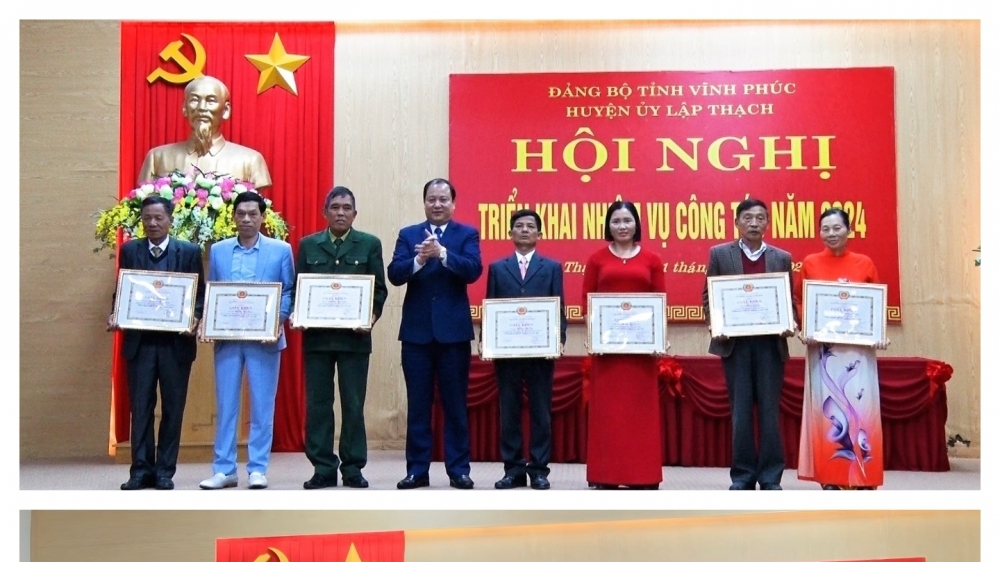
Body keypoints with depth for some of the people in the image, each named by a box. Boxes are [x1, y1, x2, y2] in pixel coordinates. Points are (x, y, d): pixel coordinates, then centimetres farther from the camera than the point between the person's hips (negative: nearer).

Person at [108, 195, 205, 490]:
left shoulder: (190, 252, 2)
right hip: (139, 340, 1)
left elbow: (200, 294, 1)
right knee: (140, 408, 3)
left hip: (176, 341, -1)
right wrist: (116, 315, -11)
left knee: (173, 408, 5)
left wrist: (195, 319, -17)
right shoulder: (129, 250, 8)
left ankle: (165, 470, 13)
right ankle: (141, 469, 9)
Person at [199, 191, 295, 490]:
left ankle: (258, 469, 11)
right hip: (226, 337, 2)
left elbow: (290, 291, 3)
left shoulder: (281, 250, 4)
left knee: (262, 405, 3)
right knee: (225, 404, 5)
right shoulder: (218, 250, 11)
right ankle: (224, 469, 12)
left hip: (264, 337, -2)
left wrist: (279, 320, -13)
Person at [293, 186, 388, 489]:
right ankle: (323, 468, 11)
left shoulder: (370, 244, 6)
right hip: (316, 335, 2)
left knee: (353, 405, 3)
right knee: (317, 404, 4)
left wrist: (372, 315, -14)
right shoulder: (308, 245, 11)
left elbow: (379, 288, 3)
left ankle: (353, 468, 11)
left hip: (354, 336, -2)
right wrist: (296, 315, -9)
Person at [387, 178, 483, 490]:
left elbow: (473, 270, -13)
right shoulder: (408, 235, 8)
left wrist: (442, 253, -26)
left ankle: (458, 469, 13)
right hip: (416, 331, 2)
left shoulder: (467, 234, 4)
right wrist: (419, 259, -24)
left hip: (454, 330, -1)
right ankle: (417, 470, 14)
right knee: (418, 405, 7)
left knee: (456, 404, 5)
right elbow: (395, 275, -6)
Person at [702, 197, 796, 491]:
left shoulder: (782, 257, 10)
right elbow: (708, 295, 6)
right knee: (740, 410, 3)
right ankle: (743, 475, 10)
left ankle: (771, 477, 9)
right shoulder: (720, 253, 6)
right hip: (735, 342, -1)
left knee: (770, 410, 2)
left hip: (770, 343, 1)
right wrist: (715, 325, -9)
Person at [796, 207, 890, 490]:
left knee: (860, 408, -1)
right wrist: (801, 330, -9)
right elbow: (800, 303, 7)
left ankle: (864, 480, 5)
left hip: (858, 348, 0)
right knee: (825, 408, 1)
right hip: (822, 348, 0)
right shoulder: (810, 263, 4)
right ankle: (830, 480, 6)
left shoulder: (865, 264, 5)